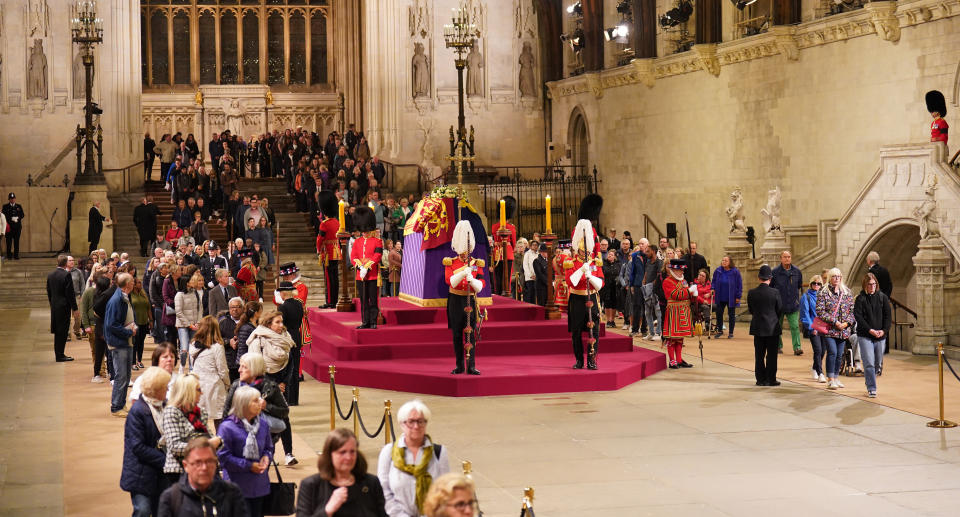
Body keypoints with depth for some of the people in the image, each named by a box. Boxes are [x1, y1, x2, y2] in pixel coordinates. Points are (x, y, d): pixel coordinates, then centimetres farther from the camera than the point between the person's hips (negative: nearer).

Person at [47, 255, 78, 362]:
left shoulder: (50, 275, 6)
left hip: (54, 307, 7)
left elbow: (49, 292, 12)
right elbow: (70, 293, -15)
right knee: (63, 331, -2)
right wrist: (74, 308, -9)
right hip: (64, 306, -7)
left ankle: (58, 354, 19)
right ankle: (60, 355, -2)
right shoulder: (66, 275, -15)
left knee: (57, 331, 14)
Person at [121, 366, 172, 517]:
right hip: (142, 474, -7)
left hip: (160, 473, 7)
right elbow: (138, 447, -19)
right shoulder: (137, 410, -16)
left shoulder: (164, 406, 7)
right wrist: (164, 460, -19)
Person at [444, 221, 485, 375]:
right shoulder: (450, 263, 2)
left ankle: (471, 366, -5)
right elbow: (450, 281, -14)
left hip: (470, 301, 0)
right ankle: (459, 366, 12)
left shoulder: (477, 264, 4)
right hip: (455, 301, 0)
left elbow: (480, 287, -2)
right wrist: (463, 273, -28)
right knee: (457, 335, 4)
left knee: (471, 334, -4)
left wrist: (472, 280, -23)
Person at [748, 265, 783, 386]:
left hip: (757, 328, 2)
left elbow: (750, 310, 5)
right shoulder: (775, 292, -12)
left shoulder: (752, 293, -6)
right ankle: (771, 379, 6)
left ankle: (760, 379, 11)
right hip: (773, 328, -2)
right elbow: (780, 310, -2)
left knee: (759, 355, 9)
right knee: (771, 355, 5)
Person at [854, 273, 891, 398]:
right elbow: (858, 317, -7)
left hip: (880, 336, 3)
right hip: (865, 335, -3)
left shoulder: (882, 297, 7)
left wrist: (884, 330, -7)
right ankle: (871, 389, -7)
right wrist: (870, 330, -16)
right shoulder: (860, 299, -1)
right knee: (869, 363, -11)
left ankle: (869, 381, 34)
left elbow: (887, 316, 7)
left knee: (878, 363, 11)